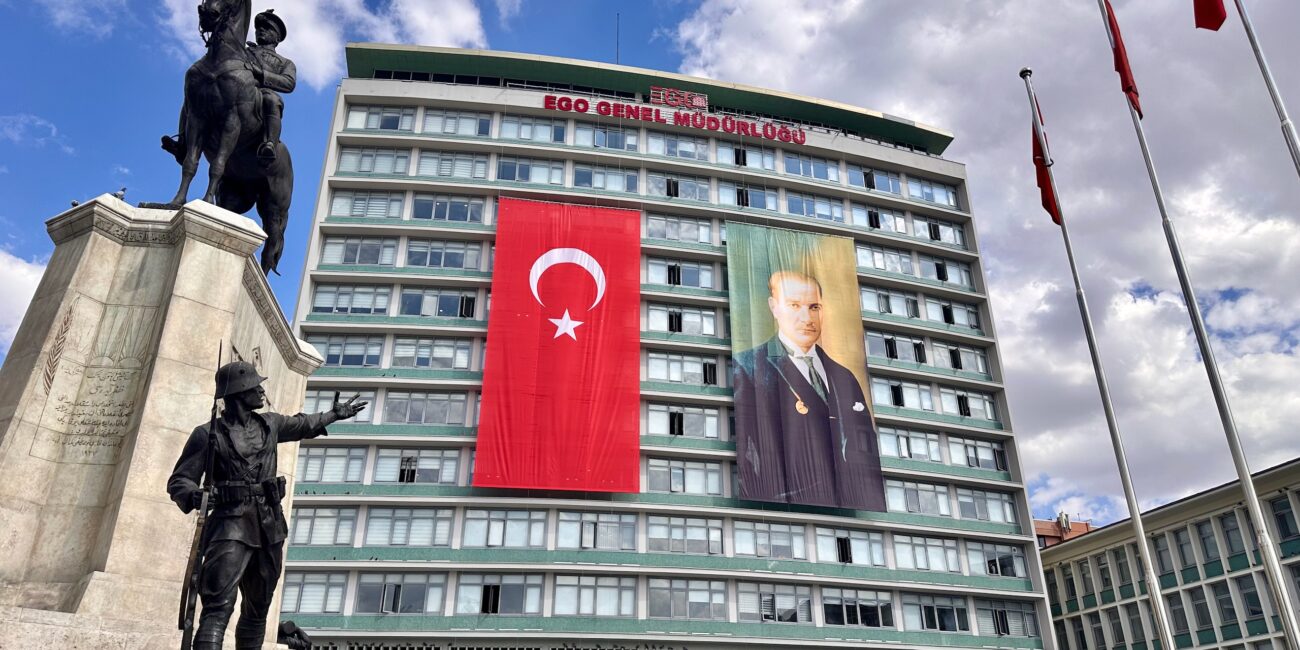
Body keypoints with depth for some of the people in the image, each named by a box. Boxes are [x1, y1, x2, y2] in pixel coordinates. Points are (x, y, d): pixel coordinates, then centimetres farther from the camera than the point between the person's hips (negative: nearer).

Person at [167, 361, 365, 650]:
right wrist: (193, 495, -26)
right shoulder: (208, 434, -4)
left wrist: (336, 413, 43)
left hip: (269, 527, 6)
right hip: (232, 525, -6)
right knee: (218, 607, -19)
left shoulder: (269, 425, 12)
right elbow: (179, 480, -4)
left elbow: (303, 425, 32)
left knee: (258, 609, 14)